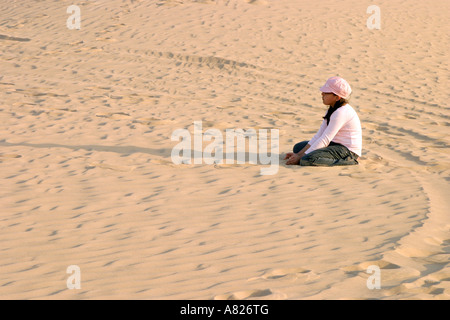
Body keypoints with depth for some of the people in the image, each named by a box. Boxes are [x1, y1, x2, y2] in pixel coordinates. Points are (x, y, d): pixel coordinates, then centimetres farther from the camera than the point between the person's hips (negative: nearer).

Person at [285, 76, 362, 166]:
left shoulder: (341, 112, -21)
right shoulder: (332, 110, 12)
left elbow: (324, 140, -23)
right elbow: (319, 134, 8)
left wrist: (301, 157, -20)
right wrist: (299, 154, -1)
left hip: (347, 151, -11)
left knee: (307, 160, -28)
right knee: (298, 147, 10)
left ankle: (347, 161, -17)